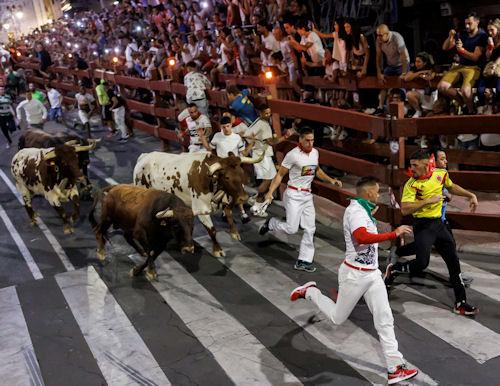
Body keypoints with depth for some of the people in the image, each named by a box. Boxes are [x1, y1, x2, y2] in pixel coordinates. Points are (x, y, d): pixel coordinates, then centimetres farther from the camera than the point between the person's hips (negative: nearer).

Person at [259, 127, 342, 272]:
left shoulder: (315, 152, 5)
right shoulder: (293, 155, -15)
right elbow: (280, 174, -10)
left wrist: (331, 180, 10)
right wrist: (270, 192, -19)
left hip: (307, 195, 7)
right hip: (293, 195, -7)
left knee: (310, 229, 4)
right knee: (291, 228, -10)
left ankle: (303, 261, 12)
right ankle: (270, 223, 20)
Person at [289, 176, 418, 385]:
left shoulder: (365, 211, 11)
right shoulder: (355, 211, -20)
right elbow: (362, 237, -38)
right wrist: (394, 233, -36)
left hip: (372, 274, 8)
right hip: (354, 274, -8)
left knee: (385, 319, 3)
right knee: (337, 318, 10)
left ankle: (395, 368, 8)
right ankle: (310, 292, 32)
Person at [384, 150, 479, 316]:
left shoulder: (441, 174, -1)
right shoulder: (411, 185, -16)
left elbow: (452, 187, 21)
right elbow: (405, 210, -26)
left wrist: (471, 195, 16)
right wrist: (428, 201, -29)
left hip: (438, 223, 6)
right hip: (422, 226, -6)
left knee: (453, 262, 8)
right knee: (422, 263, -15)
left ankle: (460, 303, 18)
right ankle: (393, 269, 15)